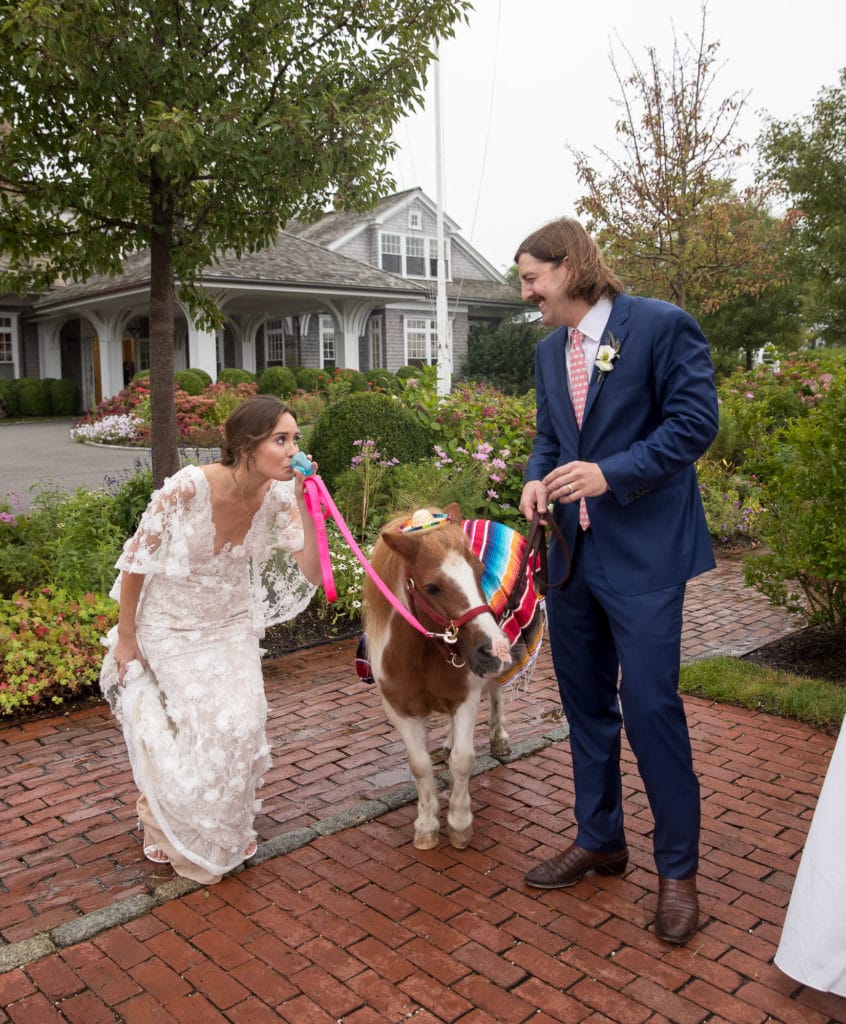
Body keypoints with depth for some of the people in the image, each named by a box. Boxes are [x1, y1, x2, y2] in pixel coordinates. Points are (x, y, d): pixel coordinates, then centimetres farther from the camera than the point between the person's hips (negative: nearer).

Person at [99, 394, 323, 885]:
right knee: (207, 730, -7)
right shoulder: (188, 487, -31)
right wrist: (125, 639, -8)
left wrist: (303, 501, -31)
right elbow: (136, 561, -18)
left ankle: (227, 831, 28)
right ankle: (177, 834, 25)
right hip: (172, 627, -4)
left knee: (243, 726, -1)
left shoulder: (277, 497, -17)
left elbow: (312, 573, -21)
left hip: (233, 623, 4)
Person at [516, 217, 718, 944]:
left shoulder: (662, 325, -9)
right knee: (585, 701, 14)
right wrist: (538, 478, -2)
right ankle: (599, 840, 32)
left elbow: (695, 420, -13)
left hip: (643, 551, -7)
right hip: (572, 550, 7)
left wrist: (611, 473, -22)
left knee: (649, 702, -6)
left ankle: (678, 868, 14)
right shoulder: (549, 351, 13)